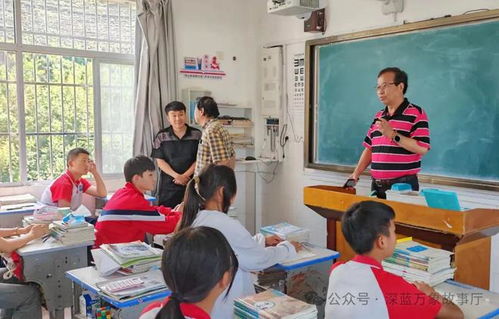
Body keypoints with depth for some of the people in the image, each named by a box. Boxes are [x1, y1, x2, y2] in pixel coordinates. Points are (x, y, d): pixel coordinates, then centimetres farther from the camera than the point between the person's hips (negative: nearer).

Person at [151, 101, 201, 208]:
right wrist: (177, 176, -12)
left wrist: (185, 175, -11)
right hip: (168, 185, 0)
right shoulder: (161, 136, 4)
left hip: (191, 183, 0)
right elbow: (160, 161, 0)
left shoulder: (197, 135, 3)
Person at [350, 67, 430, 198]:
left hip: (403, 185, -6)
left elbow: (422, 149, -16)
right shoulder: (378, 117, 14)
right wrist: (355, 174, 5)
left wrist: (393, 135, -20)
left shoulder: (416, 113, -7)